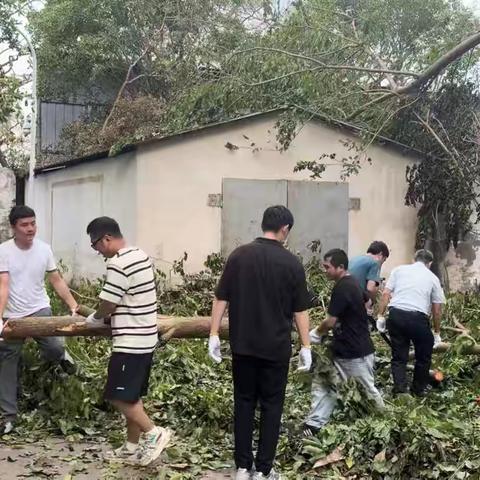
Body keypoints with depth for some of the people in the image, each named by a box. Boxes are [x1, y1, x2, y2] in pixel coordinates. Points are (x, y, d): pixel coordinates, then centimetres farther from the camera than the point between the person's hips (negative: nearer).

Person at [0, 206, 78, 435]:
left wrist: (73, 306, -4)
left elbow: (56, 281, 5)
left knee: (55, 347, -22)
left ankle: (60, 356, 18)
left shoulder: (44, 249, -2)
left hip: (39, 310, 1)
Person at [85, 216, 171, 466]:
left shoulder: (117, 263, -19)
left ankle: (154, 432, -1)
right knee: (132, 395, 15)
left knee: (118, 396, -2)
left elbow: (108, 304, -14)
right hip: (145, 337, 10)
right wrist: (107, 314, 20)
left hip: (130, 341, -10)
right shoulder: (141, 255, 11)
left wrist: (95, 317, 7)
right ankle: (132, 447, 21)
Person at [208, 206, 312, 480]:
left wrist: (214, 334, 5)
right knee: (271, 406, 8)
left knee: (244, 403, 12)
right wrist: (306, 346, 3)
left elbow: (222, 299, 0)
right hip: (276, 347, -2)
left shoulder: (239, 255, -1)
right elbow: (300, 310, -3)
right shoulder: (291, 263, -6)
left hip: (243, 345, 2)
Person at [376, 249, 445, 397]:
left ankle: (400, 388, 6)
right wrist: (437, 333, 24)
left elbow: (385, 294, 6)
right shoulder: (433, 278, 14)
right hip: (418, 318, -2)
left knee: (399, 355, 13)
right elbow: (437, 310, 15)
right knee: (424, 355, 18)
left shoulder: (399, 269, 16)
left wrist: (380, 316, 10)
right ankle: (418, 389, 27)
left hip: (396, 314, 2)